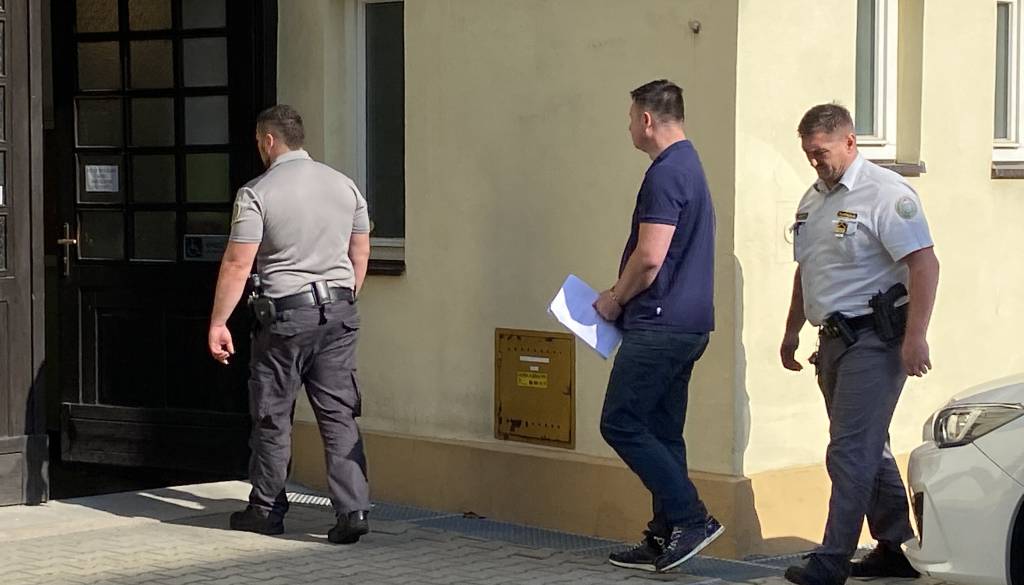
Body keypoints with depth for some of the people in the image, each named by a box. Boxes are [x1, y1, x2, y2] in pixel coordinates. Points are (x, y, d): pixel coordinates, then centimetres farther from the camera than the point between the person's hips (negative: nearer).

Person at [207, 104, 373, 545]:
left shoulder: (257, 193, -8)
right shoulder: (344, 185, 8)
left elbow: (238, 264, -11)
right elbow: (360, 255, 14)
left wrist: (218, 322, -5)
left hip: (285, 314, -4)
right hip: (339, 312, 5)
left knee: (272, 416, 8)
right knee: (339, 415, 4)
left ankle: (267, 511, 18)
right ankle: (353, 509, -4)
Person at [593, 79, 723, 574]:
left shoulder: (666, 173, -15)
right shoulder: (690, 166, 17)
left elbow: (649, 258, -22)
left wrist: (614, 300, -6)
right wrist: (624, 298, 20)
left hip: (659, 324, -10)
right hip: (686, 323, 10)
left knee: (621, 423, -6)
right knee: (661, 431, 11)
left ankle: (691, 518, -8)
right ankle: (665, 539, 14)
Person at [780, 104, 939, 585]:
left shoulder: (885, 194, -12)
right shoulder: (813, 199, 15)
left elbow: (924, 264, -19)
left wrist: (915, 337, -24)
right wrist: (792, 331, 24)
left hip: (873, 338, -9)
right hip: (835, 340, 9)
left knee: (851, 452, -10)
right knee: (869, 450, 14)